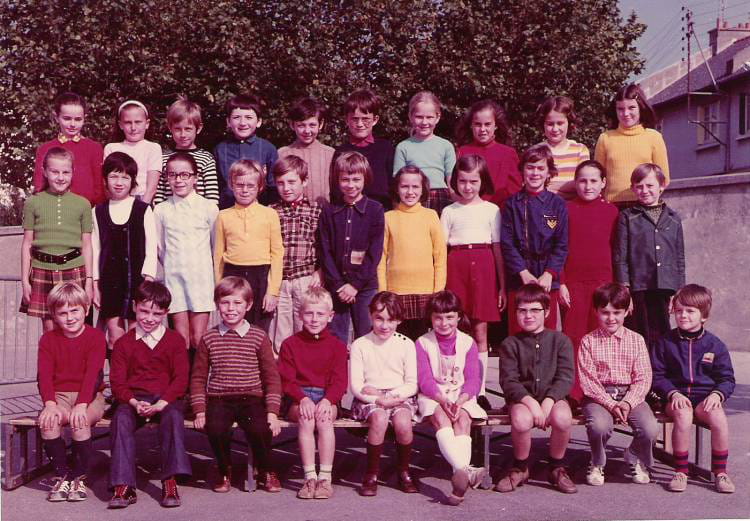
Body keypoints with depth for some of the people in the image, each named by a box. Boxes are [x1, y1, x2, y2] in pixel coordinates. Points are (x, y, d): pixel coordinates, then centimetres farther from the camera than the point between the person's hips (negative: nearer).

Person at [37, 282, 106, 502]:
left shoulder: (95, 337, -3)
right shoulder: (48, 339, 8)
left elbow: (92, 374, -15)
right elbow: (44, 375, -4)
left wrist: (81, 405, -30)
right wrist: (50, 404, -22)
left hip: (90, 397, -3)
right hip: (59, 396, 3)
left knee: (80, 421, -33)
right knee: (48, 420, -29)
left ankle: (79, 477, -11)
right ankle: (61, 475, -12)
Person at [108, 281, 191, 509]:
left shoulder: (175, 340, 8)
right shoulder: (124, 343, 10)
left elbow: (181, 379, -1)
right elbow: (117, 381, 2)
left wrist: (161, 404, -18)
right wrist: (134, 402, -18)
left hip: (166, 398, -1)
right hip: (133, 398, 1)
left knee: (174, 416, -34)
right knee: (121, 418, -31)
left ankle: (170, 482, -31)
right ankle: (124, 485, -32)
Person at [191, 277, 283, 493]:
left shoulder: (258, 337, 5)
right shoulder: (209, 339, 8)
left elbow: (272, 377, 4)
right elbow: (198, 377, 11)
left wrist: (272, 412, -6)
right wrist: (200, 410, -1)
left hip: (251, 398, -1)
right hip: (218, 399, 1)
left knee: (260, 429, -29)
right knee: (216, 428, -30)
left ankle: (267, 472, 5)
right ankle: (225, 473, 2)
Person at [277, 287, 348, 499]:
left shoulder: (337, 345, 9)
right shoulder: (290, 344, 7)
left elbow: (339, 381, -1)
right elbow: (286, 380, -1)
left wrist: (327, 400, -21)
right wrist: (303, 399, -19)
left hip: (327, 397, 0)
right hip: (298, 398, 0)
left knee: (324, 417, -32)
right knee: (306, 417, -32)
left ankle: (325, 477, -29)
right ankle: (310, 477, -29)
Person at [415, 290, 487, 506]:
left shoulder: (468, 342, 6)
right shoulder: (423, 343, 2)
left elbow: (473, 380, -1)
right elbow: (424, 380, -5)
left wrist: (460, 400, -21)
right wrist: (443, 400, -22)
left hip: (462, 396, 1)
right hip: (433, 397, -1)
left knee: (463, 419, -30)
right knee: (441, 419, -33)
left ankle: (460, 477, -45)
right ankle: (466, 471, -50)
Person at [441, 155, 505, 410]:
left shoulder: (491, 210, 8)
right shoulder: (449, 211, 11)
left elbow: (498, 249, 8)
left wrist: (502, 286, 6)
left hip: (483, 265, -1)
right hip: (456, 266, 1)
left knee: (480, 331, 1)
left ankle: (480, 391, 8)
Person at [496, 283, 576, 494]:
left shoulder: (560, 340, 7)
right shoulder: (510, 344, 5)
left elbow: (565, 377, -2)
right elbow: (508, 382, -4)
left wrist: (548, 401, -18)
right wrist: (530, 401, -20)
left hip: (553, 397, 0)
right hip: (522, 398, 0)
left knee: (562, 417, -33)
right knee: (521, 419, -34)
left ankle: (557, 468, -6)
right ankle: (520, 468, -5)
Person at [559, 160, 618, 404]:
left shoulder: (611, 211, 7)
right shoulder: (566, 209, 5)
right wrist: (560, 282, -4)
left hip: (603, 283, 1)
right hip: (573, 283, -1)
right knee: (573, 337, 0)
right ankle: (572, 394, 5)